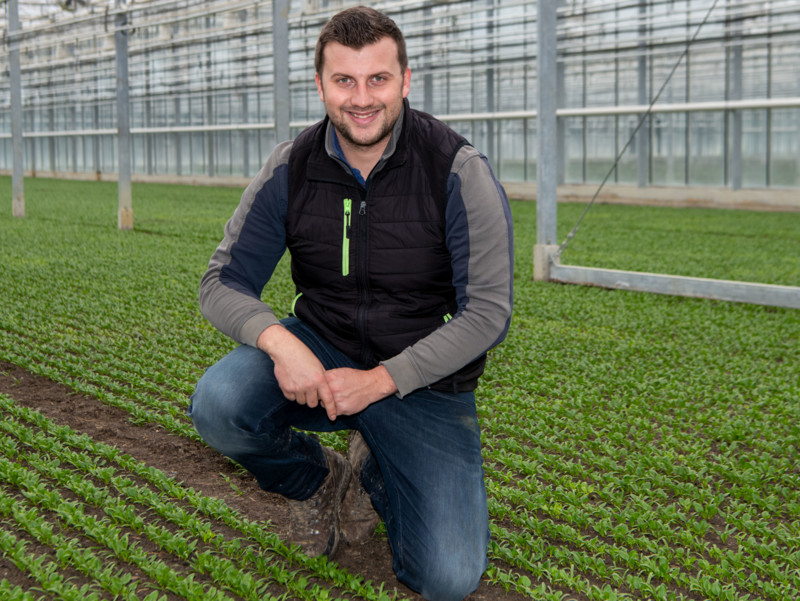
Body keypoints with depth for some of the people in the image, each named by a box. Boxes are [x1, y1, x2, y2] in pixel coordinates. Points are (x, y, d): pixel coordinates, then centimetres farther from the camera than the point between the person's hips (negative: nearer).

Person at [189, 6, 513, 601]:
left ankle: (375, 476, 20)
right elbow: (225, 282, -4)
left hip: (424, 378, -2)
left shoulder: (459, 172, -16)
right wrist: (279, 340, -26)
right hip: (320, 352, 2)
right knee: (218, 404, -30)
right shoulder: (291, 170, -6)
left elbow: (488, 312, -16)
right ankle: (315, 480, 6)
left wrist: (381, 380, -23)